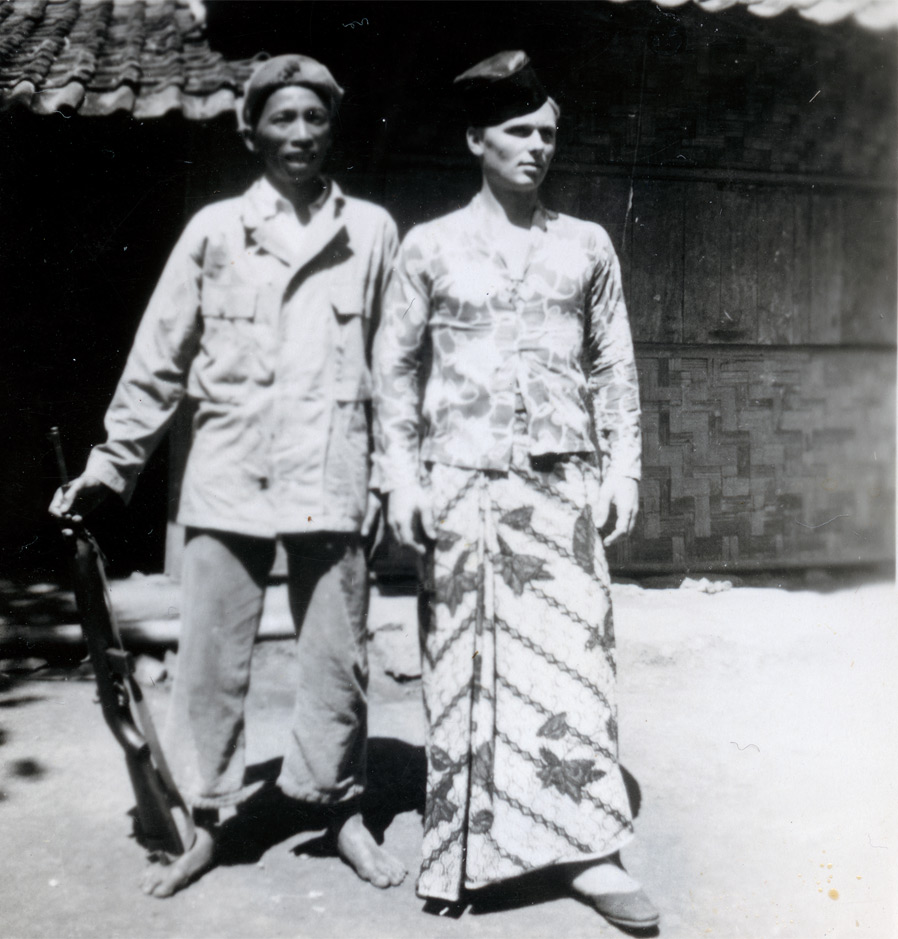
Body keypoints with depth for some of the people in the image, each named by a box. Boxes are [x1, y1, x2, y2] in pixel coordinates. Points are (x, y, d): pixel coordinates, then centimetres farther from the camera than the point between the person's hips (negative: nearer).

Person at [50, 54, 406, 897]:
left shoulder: (371, 231, 5)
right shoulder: (214, 229, 5)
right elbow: (159, 357, 6)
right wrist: (111, 463, 5)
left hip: (330, 478, 0)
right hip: (226, 477, 1)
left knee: (336, 657, 8)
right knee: (210, 660, 6)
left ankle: (343, 811, 26)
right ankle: (204, 820, 23)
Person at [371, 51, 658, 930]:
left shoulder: (586, 245, 10)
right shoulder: (431, 246, 5)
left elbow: (614, 370, 11)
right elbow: (393, 371, 5)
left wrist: (620, 471, 3)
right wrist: (401, 478, -3)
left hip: (562, 482, 1)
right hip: (463, 481, -1)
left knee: (572, 657, -2)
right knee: (464, 665, 3)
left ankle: (584, 848, 7)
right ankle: (461, 851, 16)